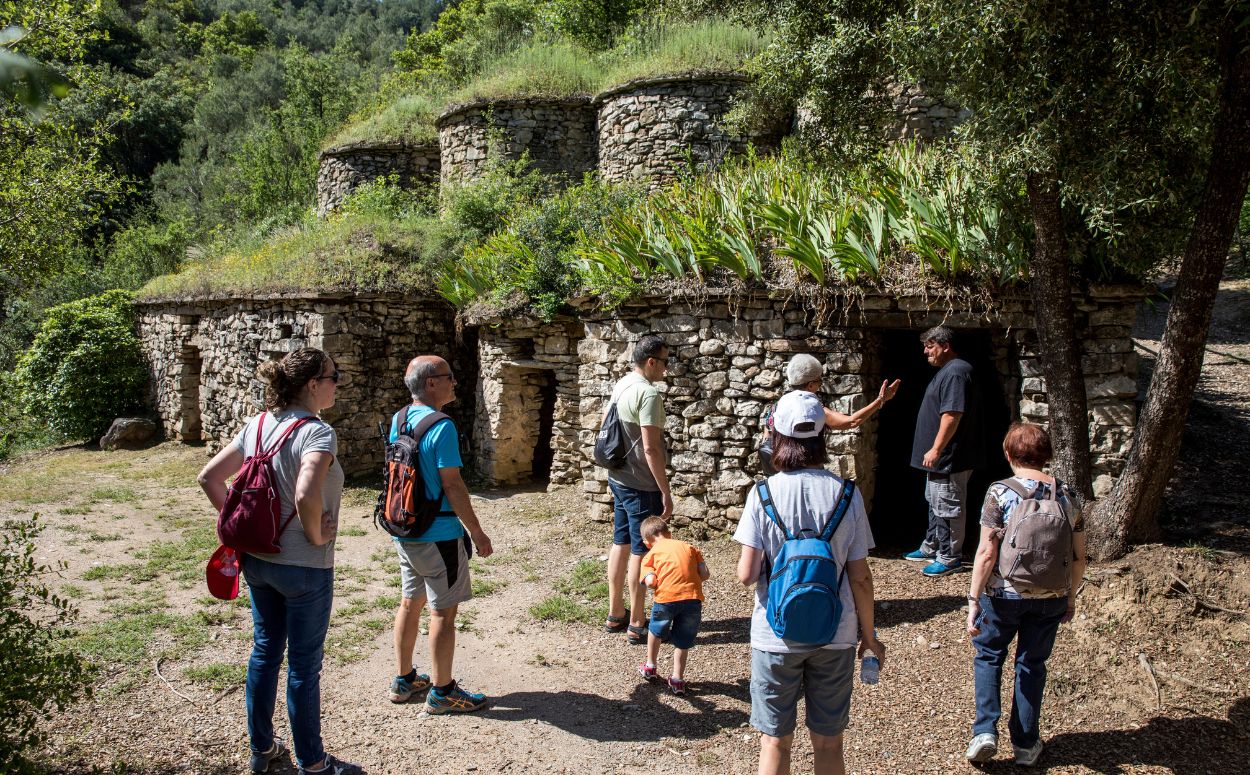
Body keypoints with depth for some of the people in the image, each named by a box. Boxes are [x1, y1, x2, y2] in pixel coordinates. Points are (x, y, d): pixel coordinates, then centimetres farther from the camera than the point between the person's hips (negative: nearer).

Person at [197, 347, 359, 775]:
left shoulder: (258, 425, 2)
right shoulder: (317, 432, -21)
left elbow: (209, 477, 4)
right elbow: (306, 496, -36)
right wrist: (317, 536, -18)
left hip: (256, 560, 7)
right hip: (304, 567, -7)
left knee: (264, 652, 20)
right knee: (304, 666, 7)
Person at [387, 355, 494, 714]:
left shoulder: (398, 422, 6)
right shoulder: (442, 427, -20)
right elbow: (452, 486, -20)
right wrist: (478, 533, -12)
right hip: (438, 535, -8)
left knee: (411, 602, 19)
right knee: (443, 611, 3)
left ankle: (403, 680, 30)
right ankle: (441, 692, 12)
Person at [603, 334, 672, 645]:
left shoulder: (620, 386, 9)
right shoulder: (648, 394, -19)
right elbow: (650, 448, -22)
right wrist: (665, 491, -16)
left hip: (618, 479, 9)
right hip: (641, 485, -9)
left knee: (621, 544, 16)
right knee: (640, 551, 0)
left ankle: (615, 614, 26)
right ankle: (637, 624, 8)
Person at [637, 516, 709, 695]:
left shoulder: (651, 554, 14)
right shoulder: (689, 547, 21)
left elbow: (650, 582, -2)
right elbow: (705, 574, 12)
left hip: (666, 597, -2)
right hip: (693, 598, 2)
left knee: (656, 631, 27)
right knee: (683, 641, 19)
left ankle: (650, 667, 42)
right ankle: (677, 679, 20)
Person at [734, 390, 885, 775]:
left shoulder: (764, 493, -12)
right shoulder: (846, 494, -7)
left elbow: (746, 574, -15)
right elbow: (860, 576, -3)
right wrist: (869, 635, 9)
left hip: (776, 635, -1)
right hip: (834, 635, 2)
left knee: (775, 743, 14)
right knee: (829, 744, 17)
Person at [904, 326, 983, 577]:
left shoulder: (955, 372, -19)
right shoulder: (947, 371, 15)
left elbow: (952, 415, -27)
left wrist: (936, 449, -25)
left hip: (950, 458, -11)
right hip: (941, 457, 11)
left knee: (948, 508, -2)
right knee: (935, 504, 21)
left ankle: (950, 558, 7)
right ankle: (931, 548, 33)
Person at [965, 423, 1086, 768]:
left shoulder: (1000, 493, -14)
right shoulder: (1068, 495, -2)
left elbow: (986, 553, -16)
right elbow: (1079, 558, 3)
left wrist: (974, 599, -10)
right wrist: (1070, 596, 17)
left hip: (1004, 594, -3)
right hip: (1051, 598, 3)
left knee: (988, 655, 18)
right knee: (1033, 664, 18)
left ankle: (985, 731, 8)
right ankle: (1026, 744, 26)